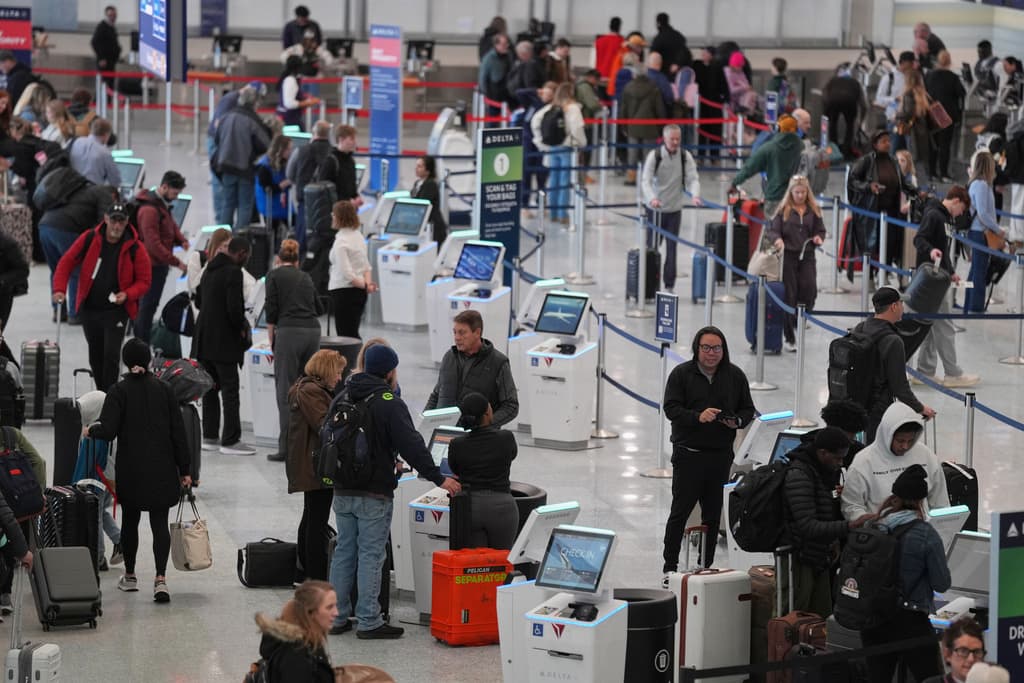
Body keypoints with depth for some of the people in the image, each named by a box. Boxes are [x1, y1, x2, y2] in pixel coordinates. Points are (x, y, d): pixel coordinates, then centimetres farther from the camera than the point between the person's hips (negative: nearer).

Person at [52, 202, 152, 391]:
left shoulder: (135, 248, -8)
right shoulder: (89, 239, -5)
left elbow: (144, 281, -2)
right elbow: (66, 262, 1)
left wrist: (127, 294, -20)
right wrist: (59, 289, -12)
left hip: (117, 310, -3)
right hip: (89, 309, 3)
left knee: (111, 354, -14)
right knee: (95, 356, 12)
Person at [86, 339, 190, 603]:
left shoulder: (118, 392, -8)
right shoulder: (164, 389, 0)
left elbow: (108, 431, -16)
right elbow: (178, 432, 1)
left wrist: (91, 430, 6)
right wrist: (184, 470, 6)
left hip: (130, 469, -1)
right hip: (162, 469, 1)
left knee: (130, 520, 15)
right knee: (160, 522, 0)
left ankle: (130, 576, 26)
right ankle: (160, 579, -15)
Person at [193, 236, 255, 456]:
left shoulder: (210, 269, 12)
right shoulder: (233, 272, -16)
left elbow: (198, 301, 20)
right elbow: (234, 307, -22)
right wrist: (241, 328, -7)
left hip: (204, 337, 9)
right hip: (223, 340, -9)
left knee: (210, 388, 14)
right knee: (230, 389, -4)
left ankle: (209, 436, 17)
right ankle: (230, 440, -4)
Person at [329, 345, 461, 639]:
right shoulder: (390, 404, -13)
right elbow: (412, 446, -17)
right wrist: (438, 478, -11)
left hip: (342, 492, 7)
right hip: (375, 494, -7)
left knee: (344, 552, 13)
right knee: (371, 555, -3)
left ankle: (338, 617, 16)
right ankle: (368, 622, -2)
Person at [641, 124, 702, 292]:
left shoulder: (685, 156, -3)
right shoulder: (654, 156, -11)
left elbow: (693, 178, -10)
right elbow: (646, 180, -18)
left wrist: (695, 195, -32)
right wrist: (652, 198, -38)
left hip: (675, 208, 2)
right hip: (655, 208, -2)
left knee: (672, 247, 2)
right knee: (652, 246, 5)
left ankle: (669, 284, 7)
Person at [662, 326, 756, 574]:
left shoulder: (735, 375, 6)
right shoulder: (681, 374, -2)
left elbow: (748, 409, 12)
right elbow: (671, 409, -8)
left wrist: (737, 421, -10)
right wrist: (697, 416, -24)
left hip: (721, 455, 3)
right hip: (688, 454, -3)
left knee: (712, 514, 8)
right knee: (680, 512, -1)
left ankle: (706, 567, 17)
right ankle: (670, 568, 5)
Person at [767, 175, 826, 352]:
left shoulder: (814, 210, 7)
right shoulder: (783, 210, 0)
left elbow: (821, 230, 16)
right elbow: (772, 230, -3)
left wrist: (819, 238, -7)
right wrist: (777, 239, -25)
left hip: (807, 257, 2)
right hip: (788, 256, -2)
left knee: (809, 292, -9)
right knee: (789, 297, 0)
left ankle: (798, 322, 21)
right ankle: (790, 338, 9)